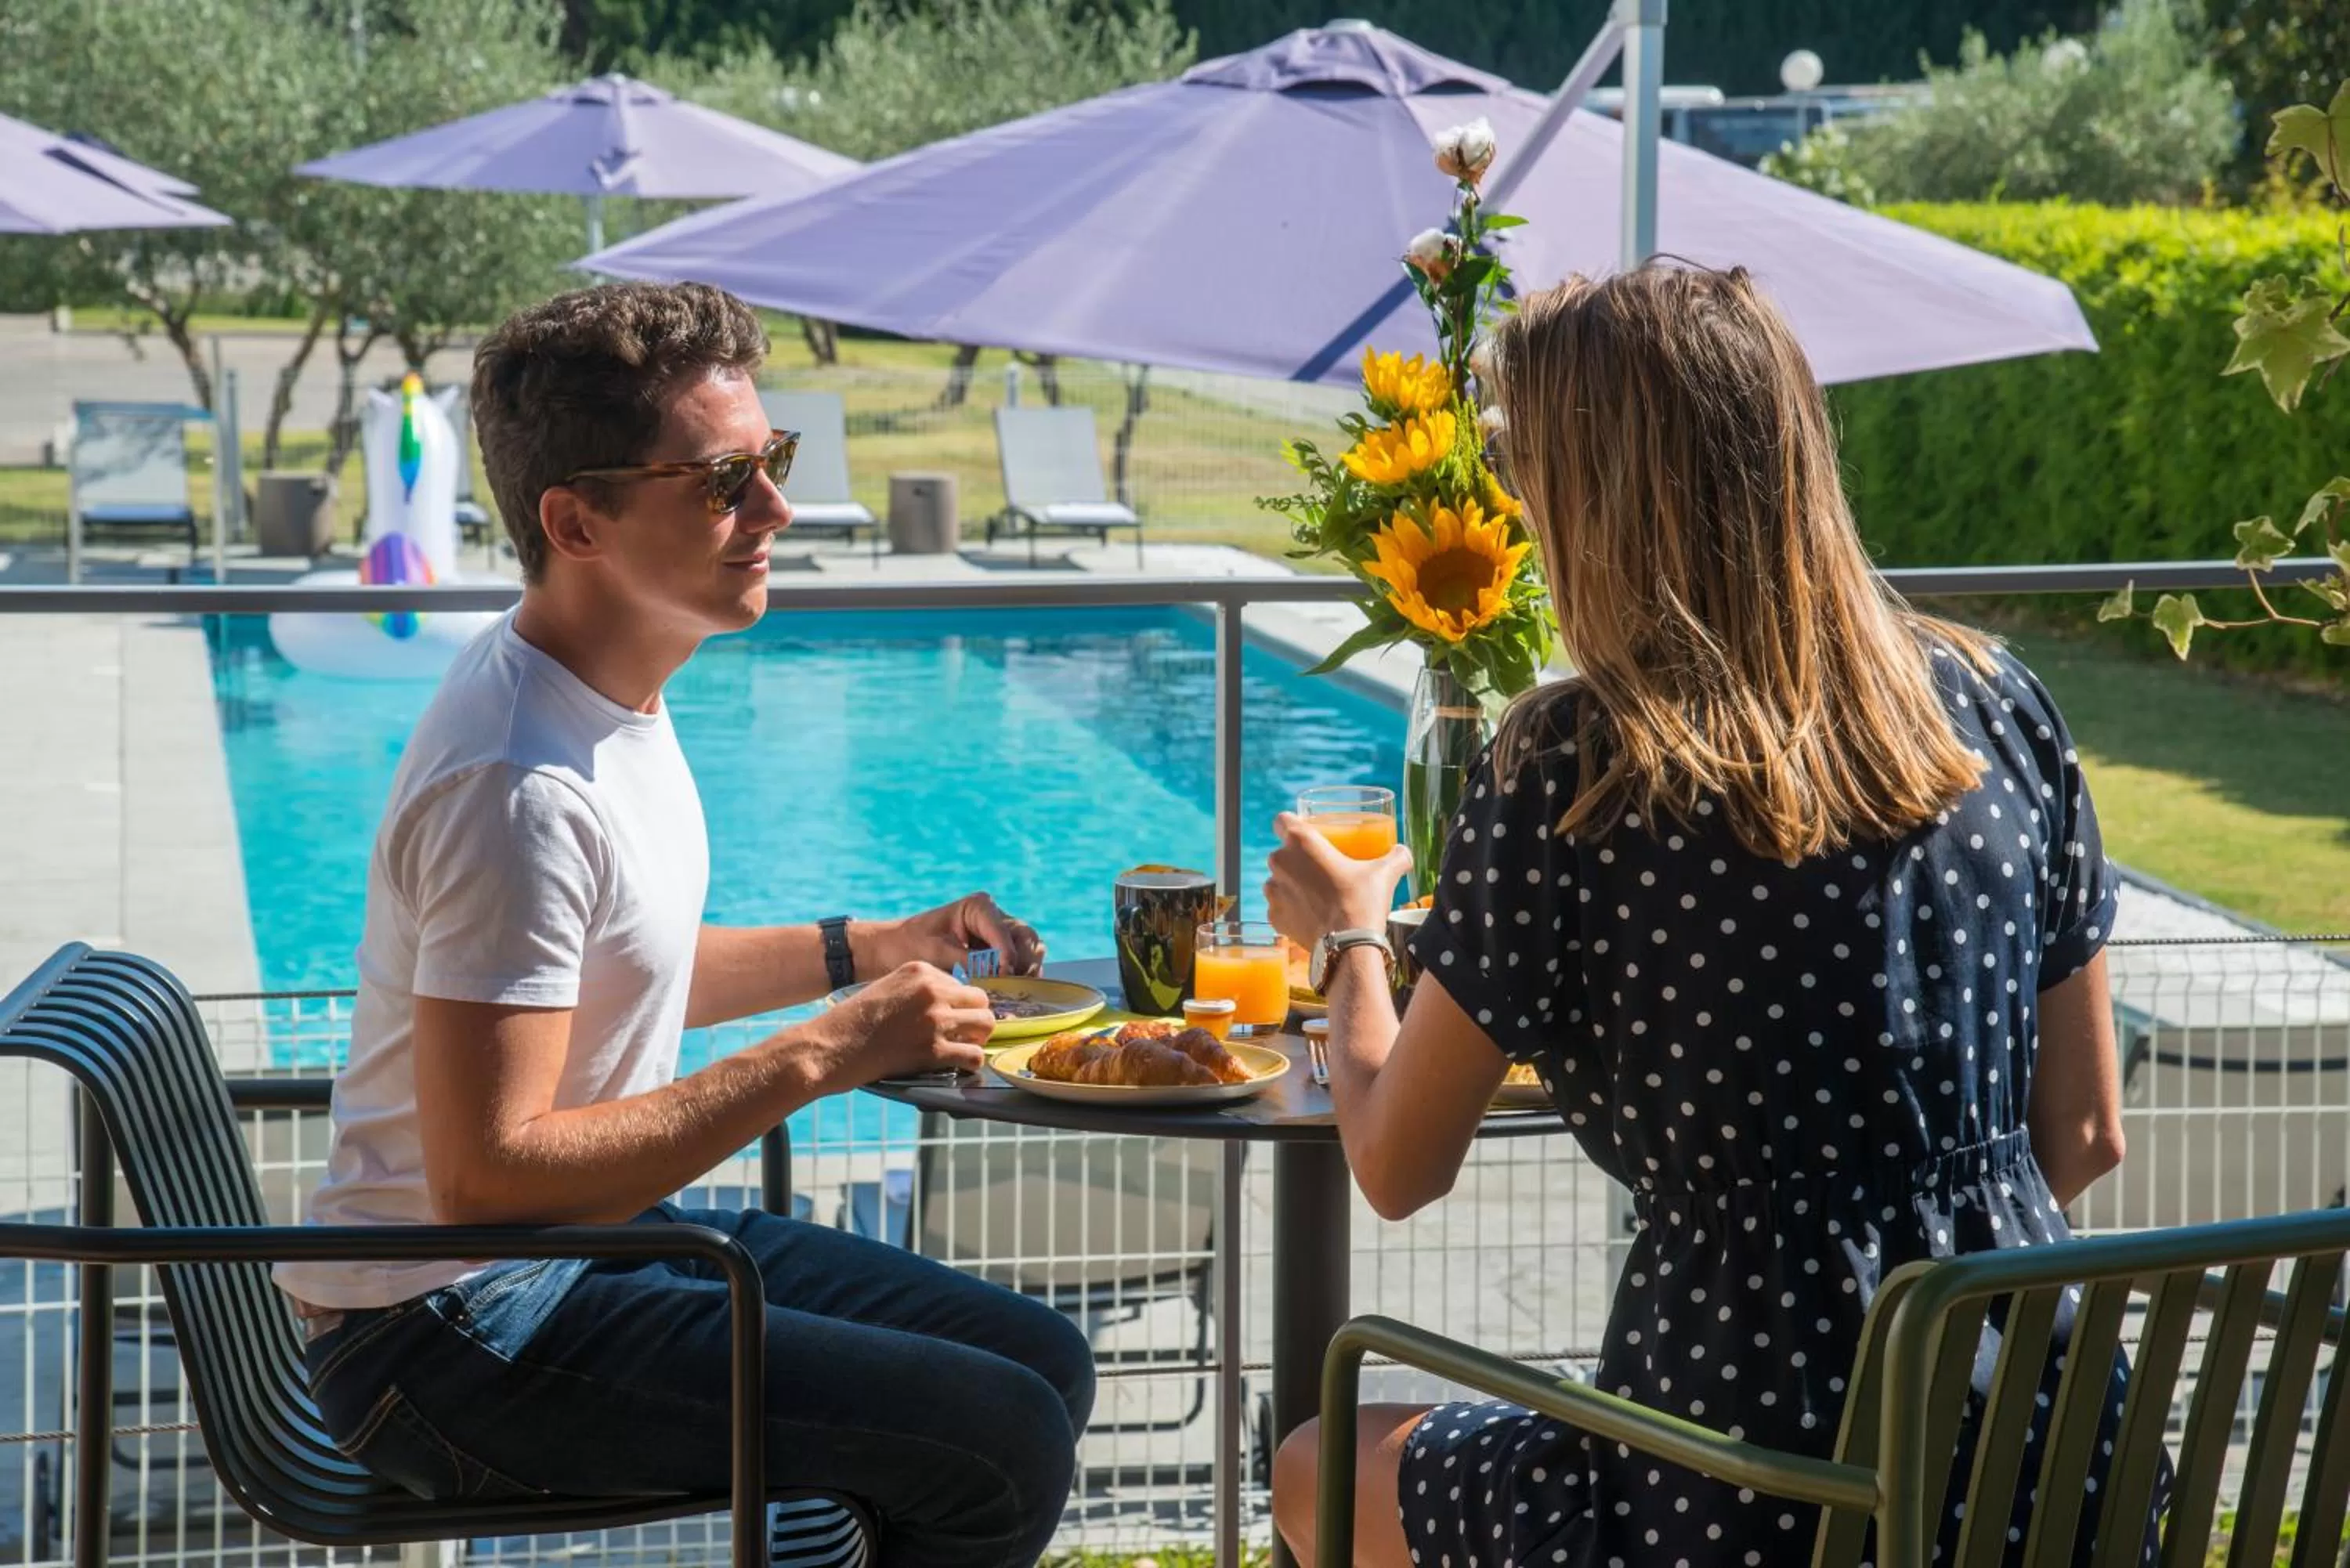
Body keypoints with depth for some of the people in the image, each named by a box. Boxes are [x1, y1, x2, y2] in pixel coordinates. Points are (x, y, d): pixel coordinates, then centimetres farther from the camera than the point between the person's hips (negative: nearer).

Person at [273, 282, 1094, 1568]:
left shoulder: (613, 694, 7)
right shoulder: (519, 786, -26)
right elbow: (484, 1176, -30)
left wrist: (864, 952, 11)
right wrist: (818, 1058, -27)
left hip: (605, 1231, 10)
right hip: (461, 1336, -10)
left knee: (1044, 1363, 11)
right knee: (1001, 1443, -17)